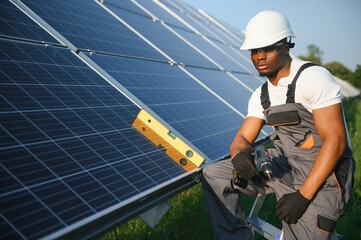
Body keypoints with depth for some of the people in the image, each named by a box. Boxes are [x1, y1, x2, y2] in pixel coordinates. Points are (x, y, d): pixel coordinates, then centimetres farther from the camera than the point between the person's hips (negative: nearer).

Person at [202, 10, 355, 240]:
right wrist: (239, 153, -21)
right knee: (213, 175, -3)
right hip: (282, 164, 7)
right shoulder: (261, 95, 8)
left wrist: (303, 195, -23)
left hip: (322, 173, -7)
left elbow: (336, 140, -20)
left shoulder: (313, 77, -15)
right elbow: (243, 138, 7)